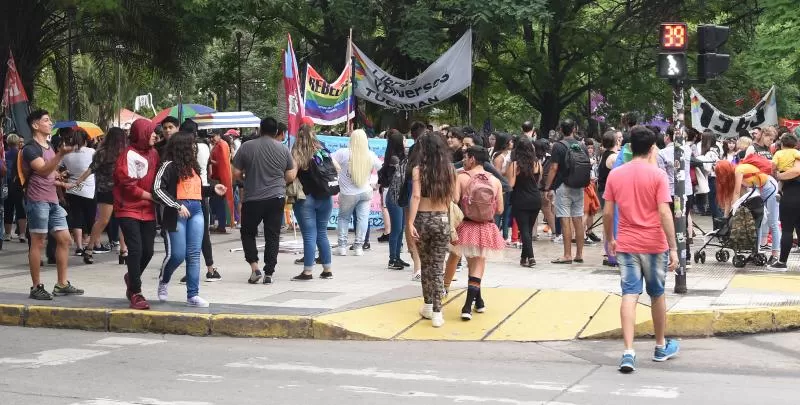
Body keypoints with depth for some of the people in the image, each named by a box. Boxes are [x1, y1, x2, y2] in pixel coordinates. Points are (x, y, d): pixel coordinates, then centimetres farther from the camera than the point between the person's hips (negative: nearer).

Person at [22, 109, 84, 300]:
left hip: (52, 200, 9)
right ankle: (36, 287, 0)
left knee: (64, 239, 6)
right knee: (38, 242, -5)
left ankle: (62, 284, 12)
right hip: (37, 200, -9)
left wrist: (60, 182, 13)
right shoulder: (31, 148, -10)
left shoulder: (50, 147, 19)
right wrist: (60, 155, -38)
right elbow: (42, 170, -27)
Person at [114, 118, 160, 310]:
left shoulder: (153, 153, 7)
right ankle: (135, 293, -2)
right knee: (136, 249, -11)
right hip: (129, 209, -6)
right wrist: (151, 196, -11)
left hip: (148, 211, 6)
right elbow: (128, 186, -15)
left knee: (147, 251, 7)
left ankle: (132, 278, 35)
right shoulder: (129, 154, -13)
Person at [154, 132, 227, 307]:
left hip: (196, 211, 6)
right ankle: (163, 281, 26)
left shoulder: (192, 165, 17)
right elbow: (157, 189, -14)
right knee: (177, 254, -4)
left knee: (194, 254, 2)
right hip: (177, 213, -6)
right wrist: (177, 206, -19)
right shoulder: (170, 165, -6)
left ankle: (193, 295, 4)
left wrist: (213, 189, 9)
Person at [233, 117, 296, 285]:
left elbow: (236, 173, -1)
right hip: (277, 198, 1)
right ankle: (269, 274, 6)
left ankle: (254, 267, 1)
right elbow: (290, 176, 3)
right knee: (272, 236, 7)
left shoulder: (246, 146, -4)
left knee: (247, 232, 14)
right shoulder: (283, 149, 0)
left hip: (253, 199, -1)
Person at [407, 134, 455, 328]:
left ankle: (428, 307, 24)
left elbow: (416, 196, -15)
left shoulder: (418, 169, -7)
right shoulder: (449, 169, 1)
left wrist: (410, 222, -15)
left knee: (426, 264, 16)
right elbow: (453, 197, 2)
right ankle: (437, 312, -3)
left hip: (423, 219, -1)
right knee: (437, 266, 2)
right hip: (442, 220, 1)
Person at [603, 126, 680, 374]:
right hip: (654, 244, -1)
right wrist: (673, 248, -11)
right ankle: (661, 347, 30)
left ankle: (628, 352, -15)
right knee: (657, 295, 15)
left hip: (626, 244, 2)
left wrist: (610, 239, 17)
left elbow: (607, 212, 3)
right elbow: (664, 213, -14)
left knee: (629, 295, -2)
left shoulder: (615, 174, 1)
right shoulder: (657, 174, -8)